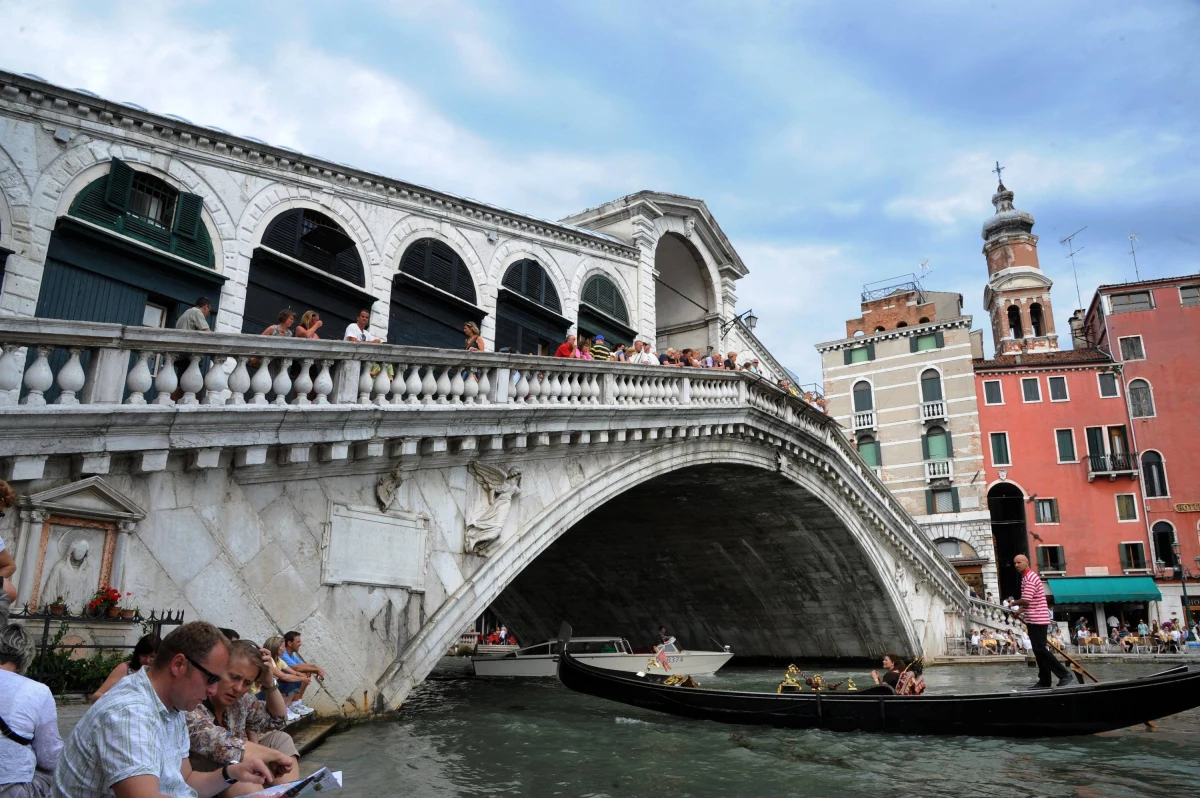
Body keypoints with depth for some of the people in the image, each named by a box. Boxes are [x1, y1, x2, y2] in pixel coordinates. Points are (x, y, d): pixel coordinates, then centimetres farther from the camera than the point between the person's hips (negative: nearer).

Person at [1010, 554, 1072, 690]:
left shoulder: (1029, 578, -15)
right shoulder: (1027, 577, 18)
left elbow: (1025, 600, -22)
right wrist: (1020, 610, 13)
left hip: (1037, 619, -10)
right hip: (1034, 619, 10)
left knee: (1040, 649, -11)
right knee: (1038, 650, 9)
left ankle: (1064, 674, -5)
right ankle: (1044, 681, 12)